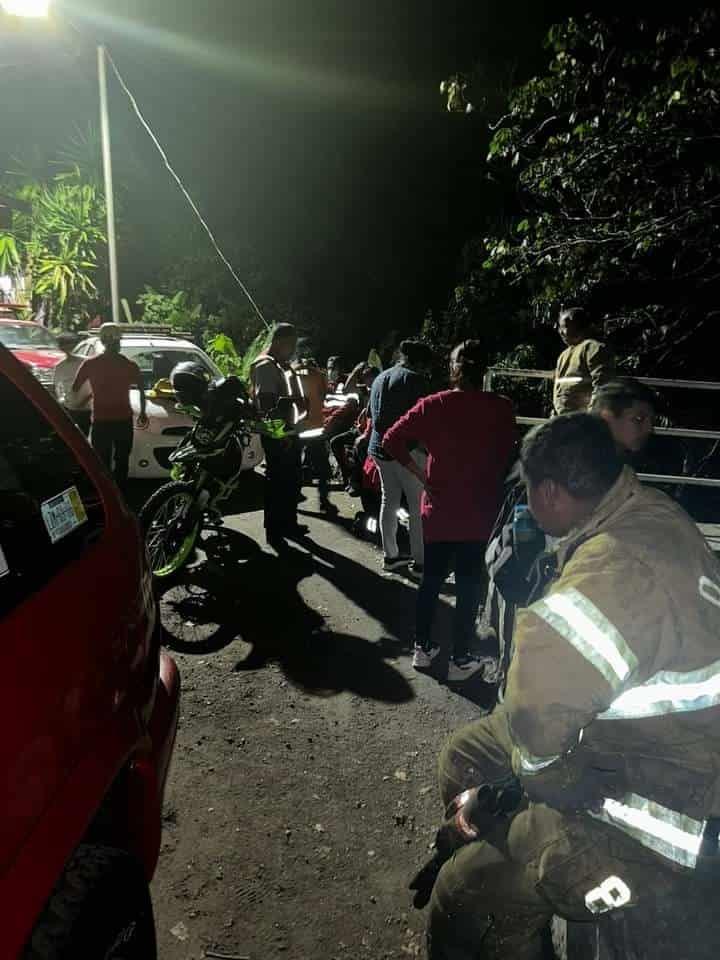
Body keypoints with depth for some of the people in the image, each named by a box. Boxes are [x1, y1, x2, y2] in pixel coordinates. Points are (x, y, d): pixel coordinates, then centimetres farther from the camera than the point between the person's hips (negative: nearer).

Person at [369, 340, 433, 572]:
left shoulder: (380, 378, 15)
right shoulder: (415, 379, -10)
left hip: (379, 447, 8)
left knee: (389, 501, 14)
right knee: (418, 505, 0)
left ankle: (390, 555, 20)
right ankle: (420, 561, 4)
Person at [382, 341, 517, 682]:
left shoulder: (433, 405, -5)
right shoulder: (501, 409, -9)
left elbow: (391, 440, -9)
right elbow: (507, 459, -5)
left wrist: (420, 475, -2)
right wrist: (496, 496, 10)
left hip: (438, 509, 2)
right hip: (480, 513, -1)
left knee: (431, 580, 18)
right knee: (469, 586, 11)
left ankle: (423, 648, 29)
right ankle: (460, 659, 21)